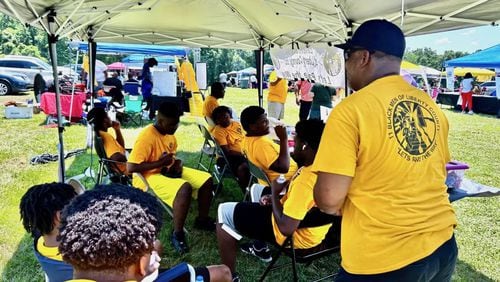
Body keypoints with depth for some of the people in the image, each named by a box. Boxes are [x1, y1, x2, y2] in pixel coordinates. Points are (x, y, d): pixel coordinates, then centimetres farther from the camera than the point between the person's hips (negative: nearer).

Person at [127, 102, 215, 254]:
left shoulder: (169, 133, 3)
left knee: (206, 179, -1)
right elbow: (130, 168, -27)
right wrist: (159, 163, -24)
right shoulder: (146, 137, -24)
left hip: (169, 171, 9)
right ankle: (177, 234, -20)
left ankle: (202, 220, 16)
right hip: (149, 177, -9)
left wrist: (177, 162, -2)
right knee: (185, 188, -35)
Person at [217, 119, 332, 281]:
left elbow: (286, 228, -30)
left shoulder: (305, 179, -33)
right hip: (312, 229, 9)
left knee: (225, 212, -1)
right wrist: (279, 198, 3)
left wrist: (275, 193, -17)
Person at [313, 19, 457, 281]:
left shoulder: (351, 109, -18)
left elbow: (329, 199, -20)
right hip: (441, 245, 6)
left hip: (383, 260, -6)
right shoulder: (431, 106, 3)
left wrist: (335, 206, 3)